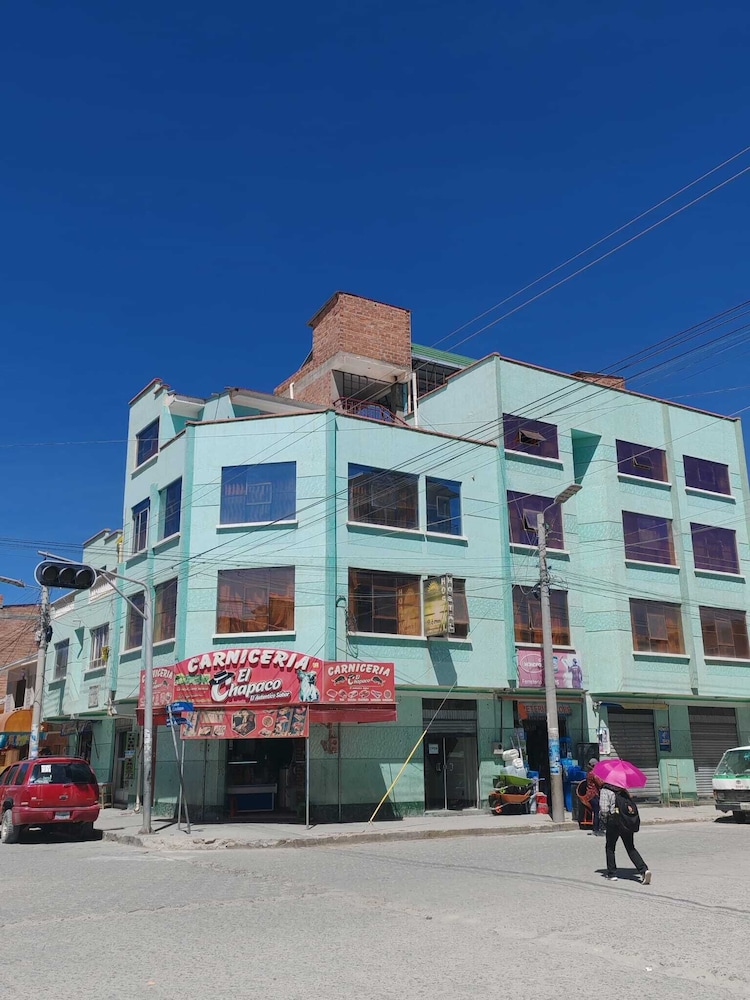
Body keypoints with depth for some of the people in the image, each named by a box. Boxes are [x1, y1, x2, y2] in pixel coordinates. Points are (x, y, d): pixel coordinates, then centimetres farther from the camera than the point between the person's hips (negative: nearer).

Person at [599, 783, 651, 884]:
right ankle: (644, 869, -10)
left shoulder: (605, 791, -3)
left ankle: (612, 873, 16)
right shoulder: (624, 791, 16)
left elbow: (604, 809, -14)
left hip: (614, 820, -5)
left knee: (610, 848, 15)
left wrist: (602, 819, 2)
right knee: (631, 848, 10)